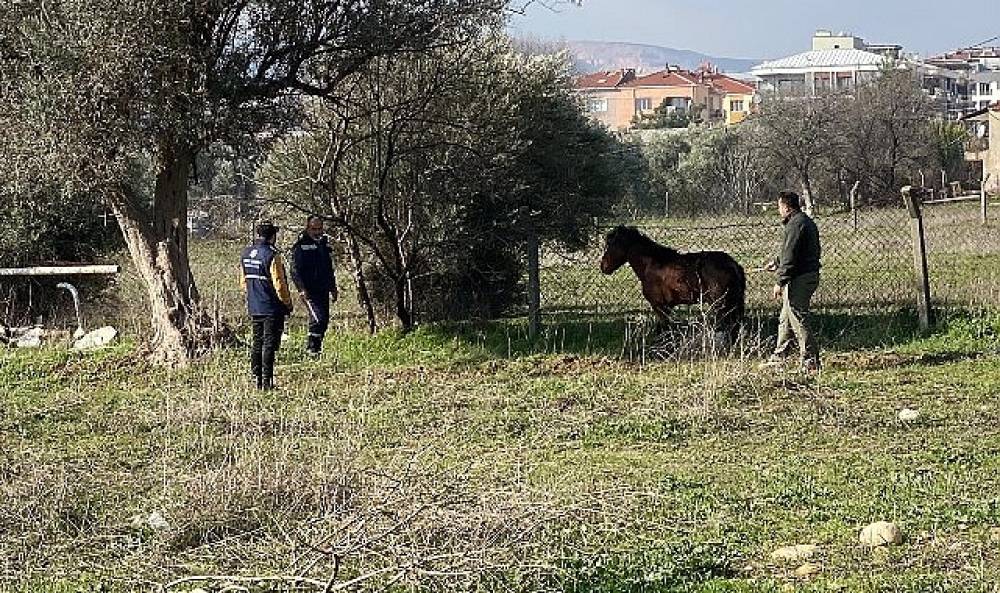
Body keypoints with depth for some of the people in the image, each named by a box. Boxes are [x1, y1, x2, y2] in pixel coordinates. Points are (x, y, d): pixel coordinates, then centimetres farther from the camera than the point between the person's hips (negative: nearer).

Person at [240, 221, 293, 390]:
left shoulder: (245, 254, 6)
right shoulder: (272, 256, -17)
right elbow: (279, 283, -16)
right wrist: (287, 303, -4)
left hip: (254, 308, 7)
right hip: (271, 308, -7)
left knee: (257, 343, 14)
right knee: (269, 344, -3)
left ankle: (257, 378, 16)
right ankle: (267, 381, -4)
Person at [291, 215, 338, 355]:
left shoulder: (324, 243, 15)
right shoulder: (301, 246, -6)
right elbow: (295, 270, -12)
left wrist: (333, 288, 22)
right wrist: (302, 289, -22)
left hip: (323, 291, 7)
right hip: (309, 291, -7)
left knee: (324, 321, 7)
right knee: (318, 319, -18)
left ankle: (317, 348, 18)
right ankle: (312, 348, -8)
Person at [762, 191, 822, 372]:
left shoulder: (795, 224, -16)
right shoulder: (807, 222, 16)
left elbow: (790, 257, -21)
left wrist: (780, 282, -20)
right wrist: (777, 262, 40)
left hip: (799, 280, -11)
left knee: (798, 319, -6)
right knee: (785, 319, 18)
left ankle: (811, 362, -5)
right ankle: (779, 357, 26)